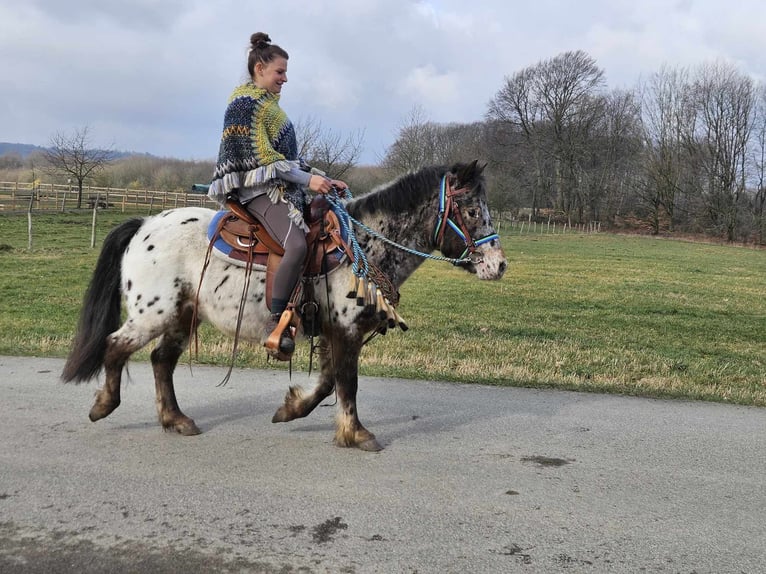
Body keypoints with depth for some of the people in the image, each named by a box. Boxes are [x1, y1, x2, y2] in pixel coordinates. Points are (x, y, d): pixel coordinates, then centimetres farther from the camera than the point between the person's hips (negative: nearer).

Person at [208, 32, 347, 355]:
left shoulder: (268, 103, 22)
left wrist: (325, 181, 15)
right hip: (260, 189, -10)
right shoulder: (245, 103, -7)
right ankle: (274, 325, -26)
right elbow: (262, 157, -15)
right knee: (297, 245, -33)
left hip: (283, 186, 11)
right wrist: (308, 180, -17)